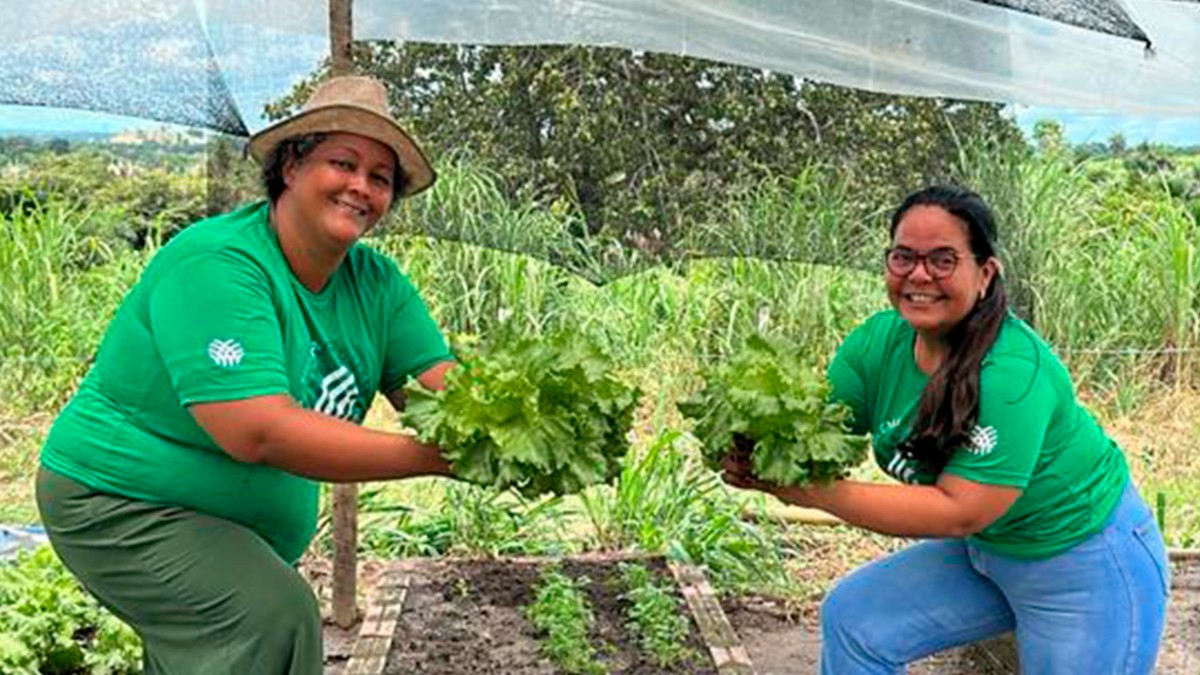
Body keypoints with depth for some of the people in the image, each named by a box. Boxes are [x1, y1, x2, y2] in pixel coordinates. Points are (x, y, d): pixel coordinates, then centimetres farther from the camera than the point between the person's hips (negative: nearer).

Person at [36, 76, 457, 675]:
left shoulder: (375, 282, -3)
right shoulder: (215, 265, -26)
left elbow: (440, 389, -10)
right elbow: (255, 432, -36)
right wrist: (434, 458, -39)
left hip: (251, 527, 8)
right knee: (276, 617, -25)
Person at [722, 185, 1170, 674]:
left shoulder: (1013, 374, -34)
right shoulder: (879, 342, -13)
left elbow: (959, 512, -35)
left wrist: (817, 494, -39)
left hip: (1087, 567, -6)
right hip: (983, 549, 6)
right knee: (851, 620, 0)